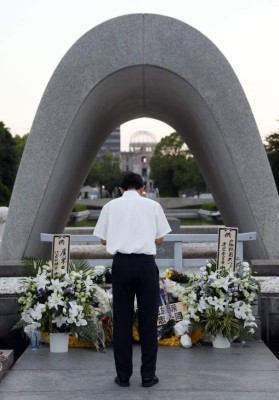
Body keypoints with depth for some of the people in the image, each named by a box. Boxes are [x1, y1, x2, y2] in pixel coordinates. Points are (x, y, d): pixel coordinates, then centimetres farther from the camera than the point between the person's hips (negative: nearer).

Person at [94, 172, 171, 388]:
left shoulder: (111, 206, 8)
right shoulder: (152, 205, 5)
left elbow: (103, 240, 10)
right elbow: (160, 239, 8)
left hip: (121, 263, 1)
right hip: (146, 263, -1)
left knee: (122, 319, 7)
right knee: (148, 319, 7)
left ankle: (123, 375, 12)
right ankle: (148, 375, 11)